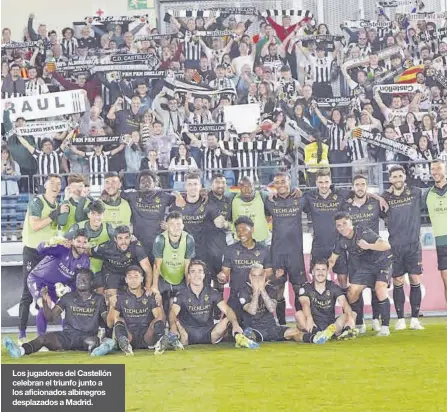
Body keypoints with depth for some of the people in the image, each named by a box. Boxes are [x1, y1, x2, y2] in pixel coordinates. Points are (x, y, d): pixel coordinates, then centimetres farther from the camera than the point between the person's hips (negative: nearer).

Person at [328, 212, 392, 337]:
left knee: (380, 288, -27)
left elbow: (387, 245, -35)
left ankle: (385, 327, -20)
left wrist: (368, 246, -47)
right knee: (352, 291, -5)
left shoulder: (364, 233, -28)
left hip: (382, 262, -6)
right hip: (365, 266, 6)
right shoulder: (341, 240, -8)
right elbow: (332, 259, 5)